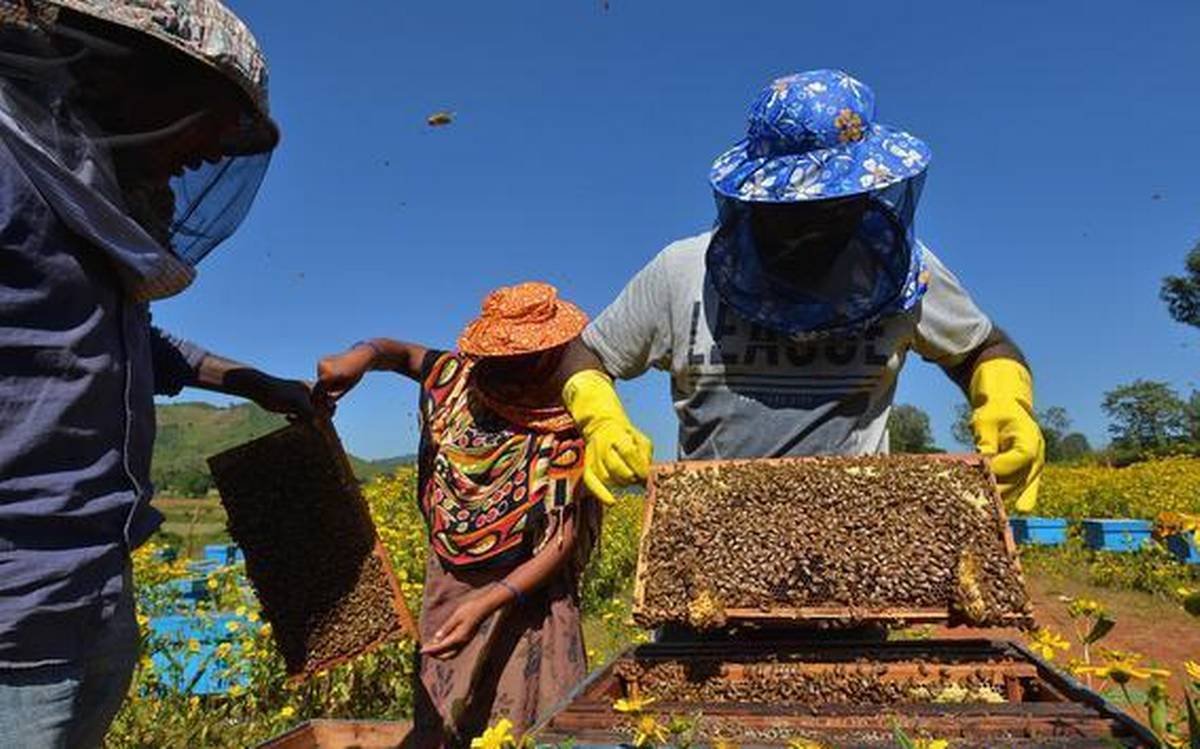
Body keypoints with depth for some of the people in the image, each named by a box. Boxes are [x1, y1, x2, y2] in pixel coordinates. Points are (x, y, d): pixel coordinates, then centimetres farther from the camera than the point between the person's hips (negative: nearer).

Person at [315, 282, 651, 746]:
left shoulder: (567, 432, -19)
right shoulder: (460, 376, -6)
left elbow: (561, 542, -21)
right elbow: (401, 352, 10)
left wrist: (484, 605, -31)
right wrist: (361, 356, -14)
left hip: (525, 591, -4)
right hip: (446, 586, 5)